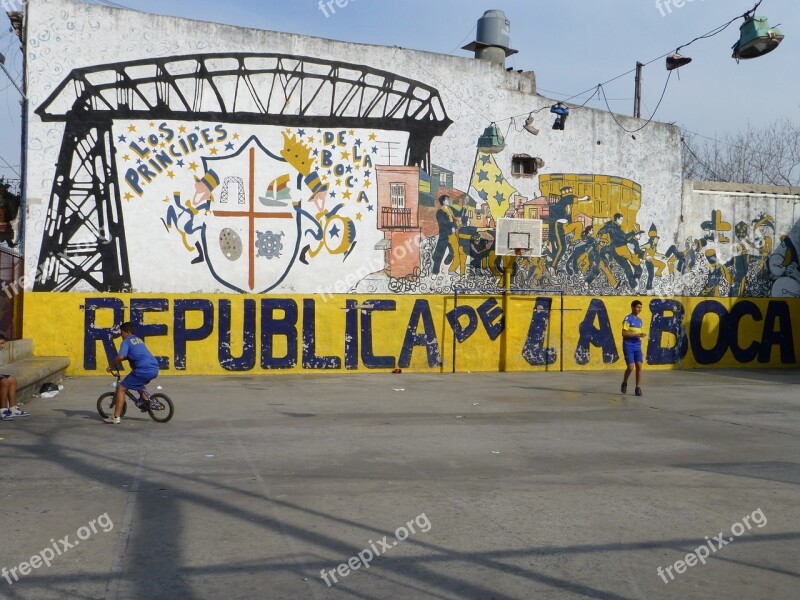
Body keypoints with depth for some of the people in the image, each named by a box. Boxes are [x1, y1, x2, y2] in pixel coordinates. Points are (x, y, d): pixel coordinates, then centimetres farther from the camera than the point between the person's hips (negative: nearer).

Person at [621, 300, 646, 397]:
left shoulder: (639, 320, 14)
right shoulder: (628, 319, -9)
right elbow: (624, 333, -17)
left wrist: (641, 335, 8)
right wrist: (638, 334, -21)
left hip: (637, 347, 6)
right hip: (628, 347, -6)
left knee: (639, 366, -2)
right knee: (630, 367, -10)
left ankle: (638, 388, 3)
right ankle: (624, 383, 16)